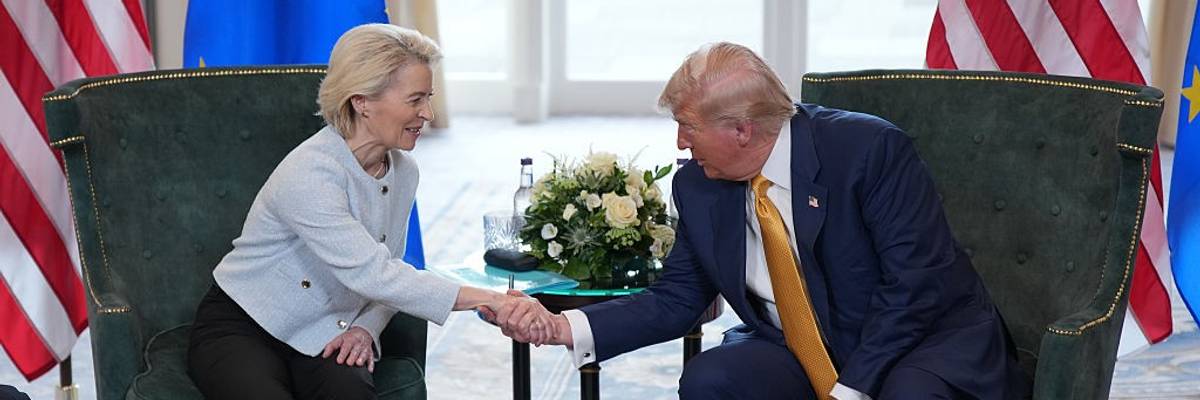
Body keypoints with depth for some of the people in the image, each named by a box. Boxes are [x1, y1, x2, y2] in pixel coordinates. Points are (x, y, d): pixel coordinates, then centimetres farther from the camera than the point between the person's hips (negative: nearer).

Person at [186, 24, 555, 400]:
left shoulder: (403, 171, 0)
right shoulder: (309, 173, -26)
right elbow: (371, 274, -33)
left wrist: (366, 328, -12)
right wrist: (489, 301, -37)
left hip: (321, 337, 5)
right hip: (239, 331, -5)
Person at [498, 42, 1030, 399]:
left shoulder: (869, 149, -18)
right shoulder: (700, 187, -1)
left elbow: (917, 286, -18)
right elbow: (676, 300, 5)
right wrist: (565, 328, -8)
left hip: (923, 345, -4)